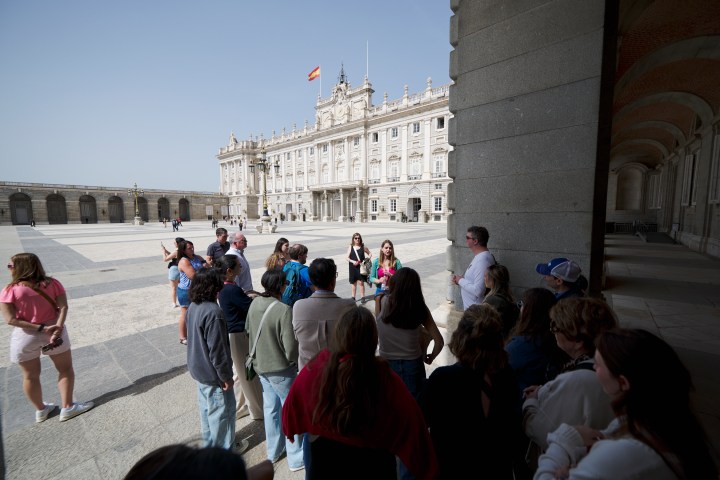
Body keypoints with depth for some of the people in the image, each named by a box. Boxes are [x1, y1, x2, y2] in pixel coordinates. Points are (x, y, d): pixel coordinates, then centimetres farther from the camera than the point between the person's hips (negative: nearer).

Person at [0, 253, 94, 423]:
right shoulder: (52, 284, -6)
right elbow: (63, 307, -15)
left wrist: (41, 328, -15)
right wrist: (58, 328, -16)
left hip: (25, 337, 0)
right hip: (54, 332, 0)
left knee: (30, 376, 20)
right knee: (65, 369, 14)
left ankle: (40, 410, 34)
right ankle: (67, 408, 17)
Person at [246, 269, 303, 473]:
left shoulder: (255, 303, -7)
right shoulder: (284, 310, -29)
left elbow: (249, 330, 6)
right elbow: (290, 347, -25)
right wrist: (297, 362, -6)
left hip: (261, 365, 7)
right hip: (280, 368, -7)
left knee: (270, 407, 24)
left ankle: (273, 451, 43)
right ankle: (296, 458, 29)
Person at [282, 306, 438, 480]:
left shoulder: (315, 369, -24)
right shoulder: (386, 379, -29)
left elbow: (292, 406, -6)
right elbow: (411, 423, -20)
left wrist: (290, 430, 15)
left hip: (325, 461, 1)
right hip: (373, 464, -1)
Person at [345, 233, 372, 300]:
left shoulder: (363, 247, 0)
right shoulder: (350, 247, 1)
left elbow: (370, 253, 12)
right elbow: (347, 257, -3)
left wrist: (368, 259, -8)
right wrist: (353, 261, -20)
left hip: (361, 267, -2)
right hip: (352, 267, 2)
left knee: (361, 282, -5)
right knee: (353, 282, 13)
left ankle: (362, 297, 3)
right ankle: (353, 297, 26)